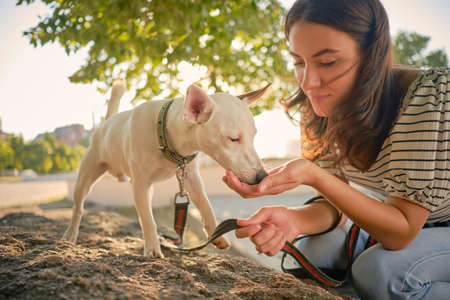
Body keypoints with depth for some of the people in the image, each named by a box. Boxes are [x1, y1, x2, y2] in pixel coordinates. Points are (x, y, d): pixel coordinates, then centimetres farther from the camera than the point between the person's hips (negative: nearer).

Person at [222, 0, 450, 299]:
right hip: (398, 215, 5)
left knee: (380, 270, -28)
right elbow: (336, 204, -10)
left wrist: (313, 175, -41)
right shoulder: (329, 106, -12)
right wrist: (294, 218, -32)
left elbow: (402, 231, -30)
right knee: (317, 248, -14)